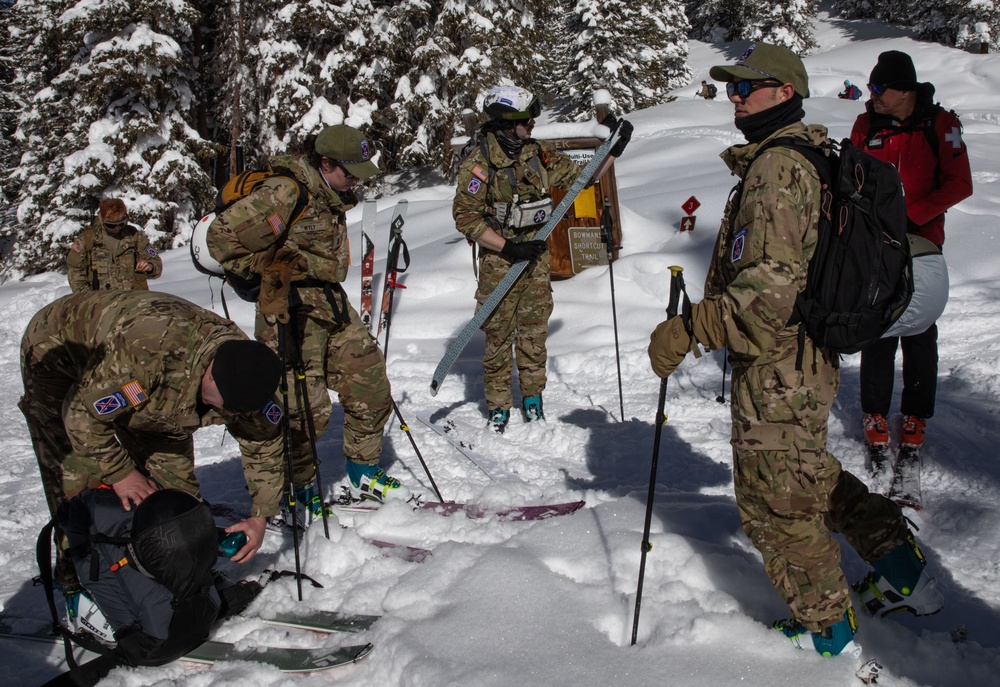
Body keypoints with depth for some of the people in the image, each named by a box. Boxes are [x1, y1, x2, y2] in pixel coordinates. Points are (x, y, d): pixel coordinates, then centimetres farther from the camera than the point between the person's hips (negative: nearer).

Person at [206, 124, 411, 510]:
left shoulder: (333, 196, 13)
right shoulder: (286, 193, -16)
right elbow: (222, 236, -16)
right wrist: (269, 268, -10)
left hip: (332, 306, 9)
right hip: (293, 309, -9)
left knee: (371, 385, 9)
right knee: (306, 407, -8)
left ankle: (364, 475, 25)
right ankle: (297, 492, 12)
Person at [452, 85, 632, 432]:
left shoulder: (538, 153, 4)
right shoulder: (479, 162, -13)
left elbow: (580, 177, 15)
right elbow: (466, 218, -15)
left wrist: (613, 151, 4)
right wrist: (509, 247, -20)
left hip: (536, 256, 5)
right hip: (499, 260, -4)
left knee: (535, 329, 9)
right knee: (499, 334, 1)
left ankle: (532, 398, 24)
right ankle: (498, 405, 15)